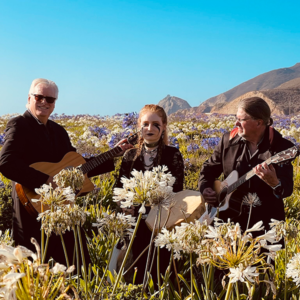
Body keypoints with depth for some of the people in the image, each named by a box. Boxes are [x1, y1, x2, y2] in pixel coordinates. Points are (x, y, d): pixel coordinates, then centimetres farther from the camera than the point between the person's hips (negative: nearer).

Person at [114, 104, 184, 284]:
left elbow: (176, 191, -10)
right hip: (136, 223, 3)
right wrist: (126, 205, -13)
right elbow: (120, 187, 9)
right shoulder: (130, 155, 8)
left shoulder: (173, 155, -3)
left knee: (159, 272, 0)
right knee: (138, 270, 10)